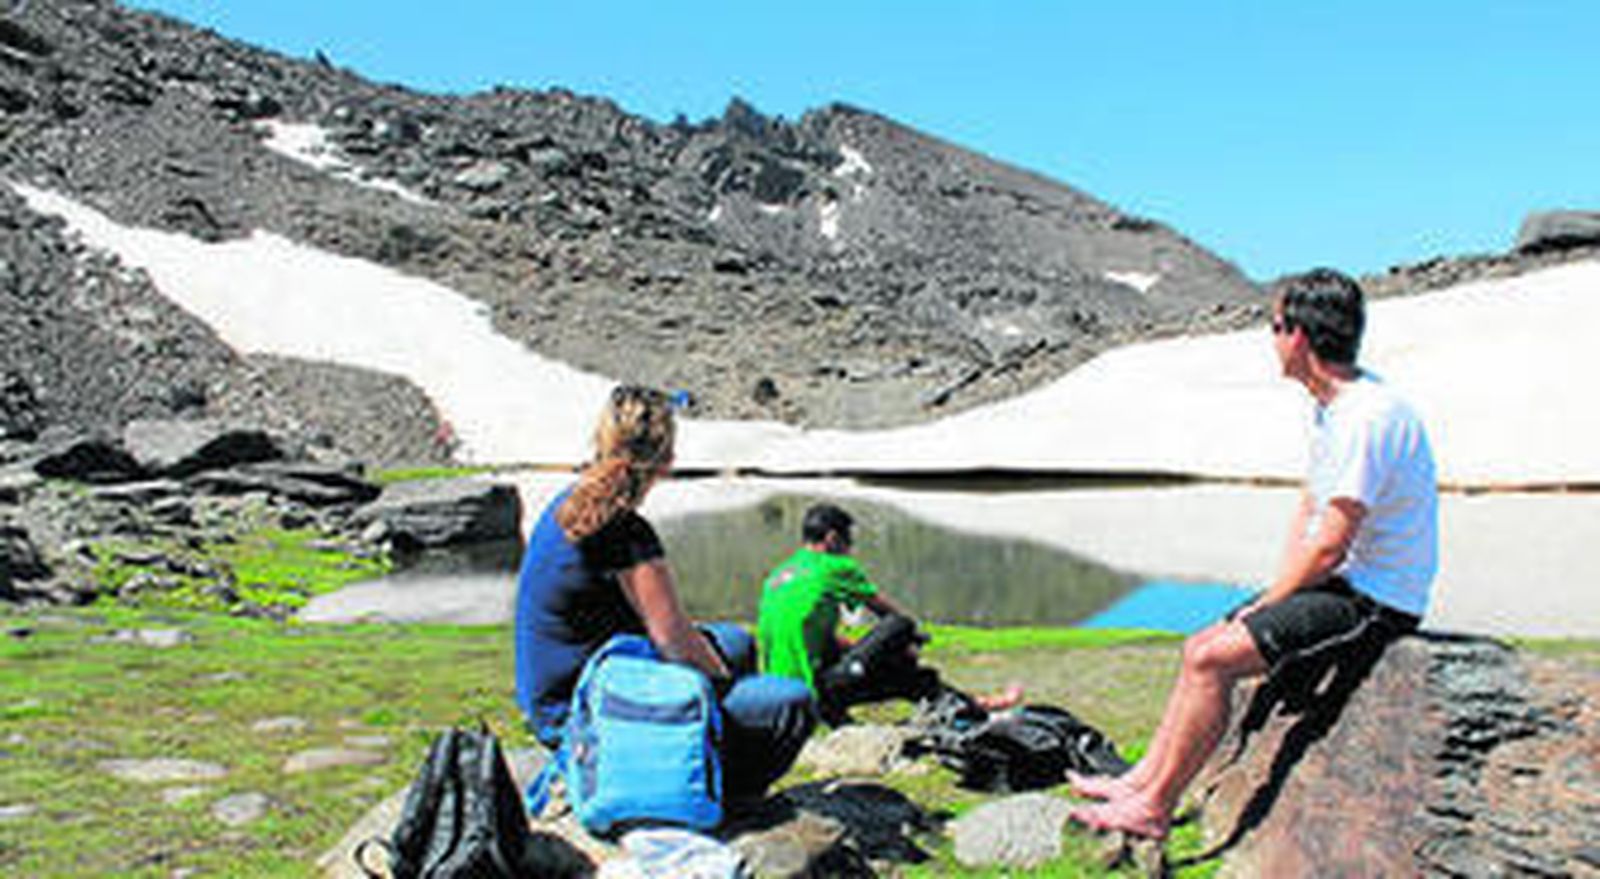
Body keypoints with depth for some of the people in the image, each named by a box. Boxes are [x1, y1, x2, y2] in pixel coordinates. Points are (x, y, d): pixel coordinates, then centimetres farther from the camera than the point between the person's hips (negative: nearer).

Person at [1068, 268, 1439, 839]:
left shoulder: (1368, 416, -23)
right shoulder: (1329, 407, 11)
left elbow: (1327, 547, -23)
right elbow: (1308, 508, 17)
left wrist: (1266, 605, -10)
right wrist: (1278, 592, 7)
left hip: (1375, 602, -10)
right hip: (1344, 585, 10)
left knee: (1212, 659, -17)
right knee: (1202, 647, 6)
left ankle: (1154, 807, -6)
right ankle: (1143, 780, 11)